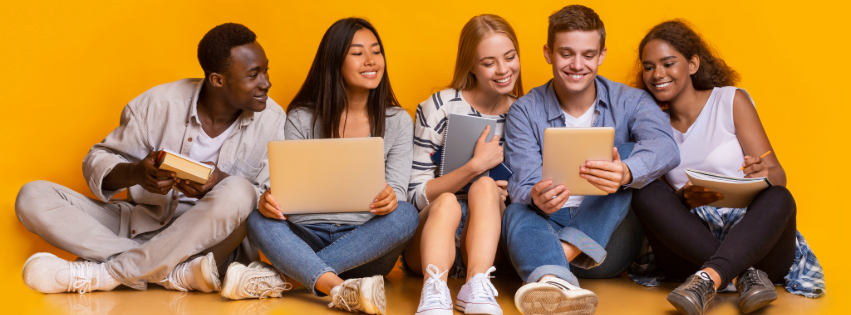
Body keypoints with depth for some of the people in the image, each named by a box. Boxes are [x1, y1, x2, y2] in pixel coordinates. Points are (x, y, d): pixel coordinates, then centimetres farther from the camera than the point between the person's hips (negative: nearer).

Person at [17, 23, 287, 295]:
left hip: (211, 240, -2)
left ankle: (101, 274, -24)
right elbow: (97, 162, 2)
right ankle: (179, 274, -28)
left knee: (238, 193, -35)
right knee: (33, 196, -15)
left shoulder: (271, 119, -5)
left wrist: (222, 181, -24)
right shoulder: (158, 104, -5)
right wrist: (135, 173, -22)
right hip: (140, 227, 2)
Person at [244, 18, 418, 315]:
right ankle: (342, 291, -54)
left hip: (366, 242, 1)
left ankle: (274, 277, -36)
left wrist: (390, 198, -28)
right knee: (259, 220, -29)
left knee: (405, 215, -31)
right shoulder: (301, 119, 6)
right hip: (307, 238, 0)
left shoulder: (398, 121, 8)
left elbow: (397, 189, -2)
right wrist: (269, 199, -25)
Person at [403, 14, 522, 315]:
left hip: (487, 239, 2)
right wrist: (476, 166, -18)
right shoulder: (438, 109, -3)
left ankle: (477, 286, -48)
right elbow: (417, 196, -5)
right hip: (431, 232, -2)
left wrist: (510, 194, -8)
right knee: (447, 202, -34)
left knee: (485, 187, -28)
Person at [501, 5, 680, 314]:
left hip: (607, 238, 0)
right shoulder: (524, 112, 5)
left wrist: (626, 173, -44)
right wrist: (536, 198, -36)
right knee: (517, 212, -31)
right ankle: (555, 282, -65)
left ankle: (562, 252, -38)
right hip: (550, 227, 0)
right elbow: (522, 183, -9)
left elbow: (666, 148, -19)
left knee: (630, 153, -20)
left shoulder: (630, 102, 3)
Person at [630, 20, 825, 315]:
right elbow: (654, 197, 5)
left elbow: (778, 175, -2)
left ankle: (707, 279, -51)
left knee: (778, 198, -32)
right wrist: (684, 199, -19)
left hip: (754, 236, -1)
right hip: (690, 244, 2)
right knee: (646, 194, -25)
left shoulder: (731, 101, 4)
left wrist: (764, 175, -27)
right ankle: (746, 275, -32)